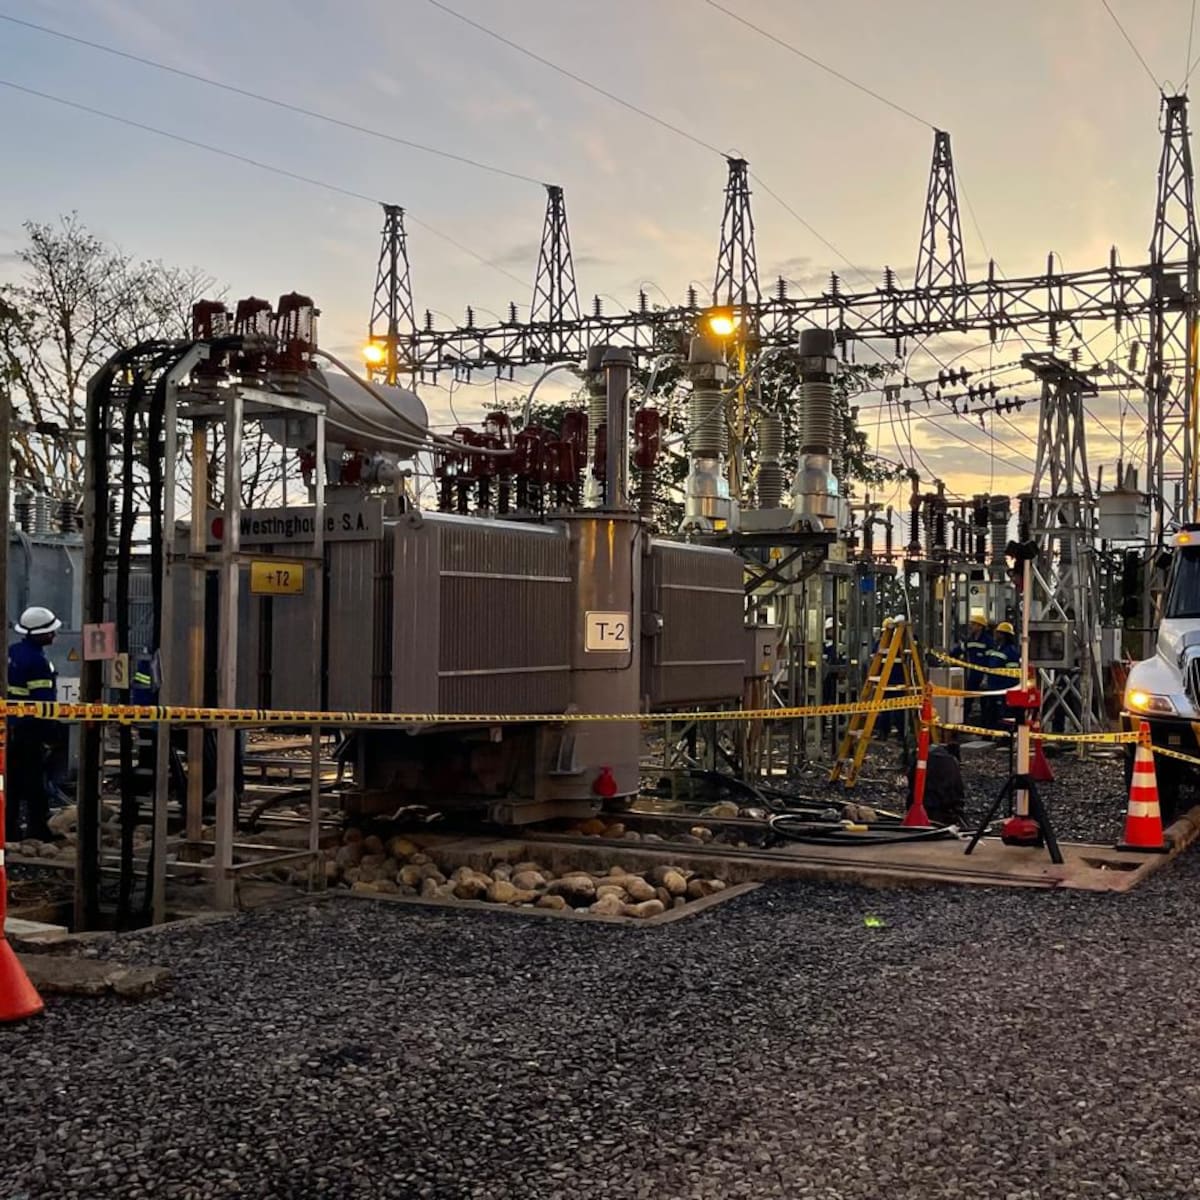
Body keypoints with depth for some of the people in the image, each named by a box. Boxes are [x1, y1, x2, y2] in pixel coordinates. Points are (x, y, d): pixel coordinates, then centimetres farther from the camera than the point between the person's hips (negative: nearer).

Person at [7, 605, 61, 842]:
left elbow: (8, 690, 15)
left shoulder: (12, 652, 8)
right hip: (31, 728, -9)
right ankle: (37, 829, 5)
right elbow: (44, 702, -21)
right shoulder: (38, 662, -20)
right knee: (34, 781, -1)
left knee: (12, 779, 13)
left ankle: (9, 828, 17)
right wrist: (51, 735, -15)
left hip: (11, 726, 9)